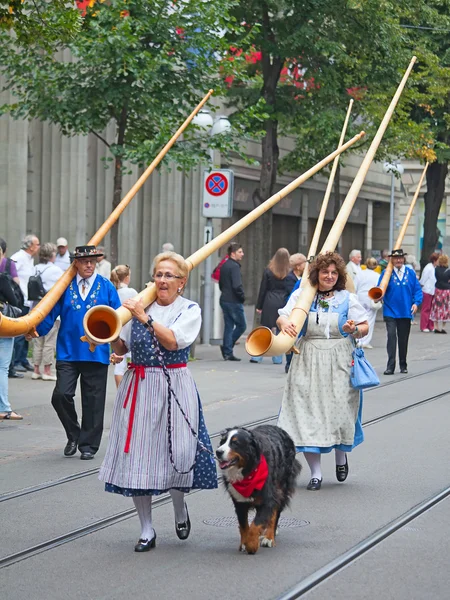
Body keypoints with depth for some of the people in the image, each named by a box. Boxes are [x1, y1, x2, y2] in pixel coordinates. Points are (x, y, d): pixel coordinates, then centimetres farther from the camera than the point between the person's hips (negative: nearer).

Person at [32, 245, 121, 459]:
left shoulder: (107, 287, 3)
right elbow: (50, 313, 1)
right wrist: (35, 330, -15)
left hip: (97, 352, 0)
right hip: (68, 352, 0)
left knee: (92, 401, 4)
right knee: (61, 395, -11)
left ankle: (88, 445, 17)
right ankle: (73, 435, 13)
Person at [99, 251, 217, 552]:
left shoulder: (190, 310, 1)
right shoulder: (140, 305, 9)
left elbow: (172, 341, -16)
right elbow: (121, 347, 11)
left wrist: (145, 318, -19)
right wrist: (114, 342, -10)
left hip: (174, 388, -3)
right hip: (139, 387, 3)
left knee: (177, 454, -6)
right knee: (137, 456, 0)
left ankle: (180, 507, 27)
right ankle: (147, 529, 10)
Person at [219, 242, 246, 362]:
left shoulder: (224, 266, 13)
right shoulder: (234, 266, -16)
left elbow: (221, 284, 20)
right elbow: (237, 285, -23)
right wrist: (242, 297, -10)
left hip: (224, 300, 9)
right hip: (234, 301, -9)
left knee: (229, 326, 11)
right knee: (241, 325, 2)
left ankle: (227, 353, 11)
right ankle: (227, 347, -5)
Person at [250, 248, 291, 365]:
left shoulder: (268, 271, -1)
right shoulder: (288, 273, -4)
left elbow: (263, 289, 3)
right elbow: (290, 290, -4)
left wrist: (259, 306, 8)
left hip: (269, 303, 1)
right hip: (282, 303, -1)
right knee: (280, 330, 5)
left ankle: (257, 356, 5)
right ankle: (277, 358, 7)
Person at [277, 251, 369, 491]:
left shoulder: (347, 298, 5)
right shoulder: (301, 295, 6)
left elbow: (365, 327, 7)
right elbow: (282, 317, 1)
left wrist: (354, 330, -16)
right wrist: (284, 323, -23)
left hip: (339, 363, 0)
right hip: (308, 363, 0)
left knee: (340, 409, -2)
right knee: (308, 412, -4)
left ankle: (341, 456, 30)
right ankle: (315, 472, 4)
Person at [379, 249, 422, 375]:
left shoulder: (410, 273, 4)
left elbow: (417, 289, 8)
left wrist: (416, 303, -6)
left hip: (406, 312, 2)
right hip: (390, 312, -2)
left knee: (403, 339, 11)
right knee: (391, 336, -14)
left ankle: (403, 365, 24)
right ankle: (390, 366, -14)